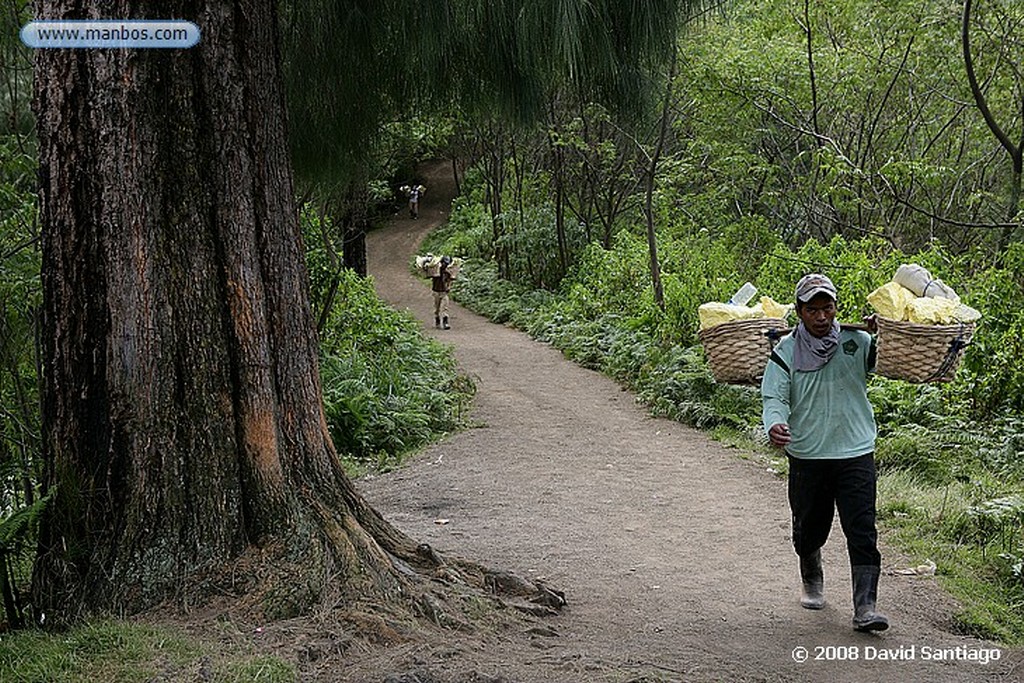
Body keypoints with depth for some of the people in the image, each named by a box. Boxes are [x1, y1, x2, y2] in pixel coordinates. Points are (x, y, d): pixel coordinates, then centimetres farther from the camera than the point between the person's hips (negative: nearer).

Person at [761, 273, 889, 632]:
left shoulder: (856, 342, 0)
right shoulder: (785, 350, -2)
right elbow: (774, 397, -7)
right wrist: (775, 424, -29)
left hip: (856, 454, -1)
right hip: (806, 455, 1)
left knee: (863, 534, -8)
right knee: (809, 529, 16)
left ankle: (865, 608, -8)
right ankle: (812, 581, 44)